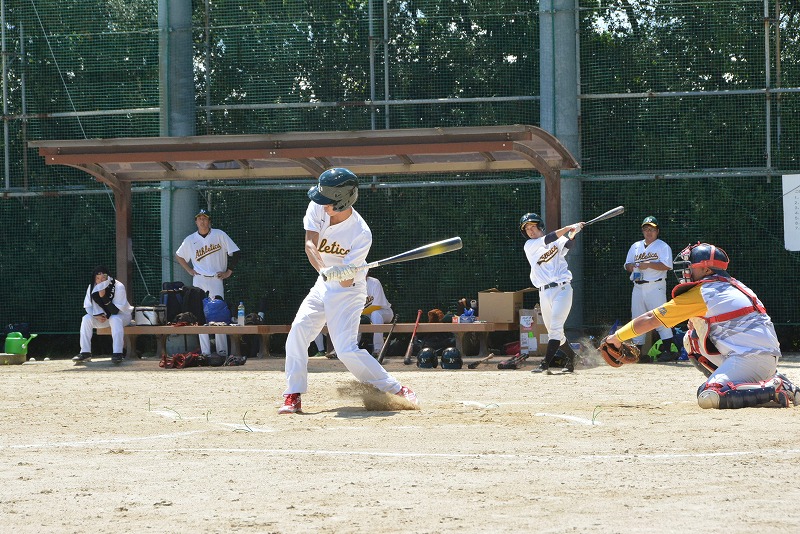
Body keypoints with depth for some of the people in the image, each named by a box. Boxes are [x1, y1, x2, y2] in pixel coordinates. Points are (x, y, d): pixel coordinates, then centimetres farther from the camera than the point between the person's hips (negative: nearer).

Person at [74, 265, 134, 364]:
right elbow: (88, 307, -3)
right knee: (86, 318, -20)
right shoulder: (92, 288, -7)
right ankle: (85, 353, -19)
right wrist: (97, 315, -23)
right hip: (103, 317, 5)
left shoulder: (118, 287, -22)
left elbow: (116, 311, -27)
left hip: (122, 315, -5)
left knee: (115, 319, -39)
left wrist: (104, 297, -37)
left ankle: (117, 353, -42)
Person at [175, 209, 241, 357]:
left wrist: (228, 272, 0)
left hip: (216, 279, -2)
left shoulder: (219, 235, 2)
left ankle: (222, 351, -4)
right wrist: (189, 270, 12)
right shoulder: (190, 240, 9)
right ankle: (205, 353, -1)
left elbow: (235, 253, 3)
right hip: (198, 281, 2)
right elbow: (178, 256, 24)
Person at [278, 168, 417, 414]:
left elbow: (347, 282, -25)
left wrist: (343, 274, -48)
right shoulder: (318, 208, -12)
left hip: (349, 291, -6)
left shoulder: (361, 234, -27)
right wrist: (325, 271, -40)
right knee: (298, 329, -10)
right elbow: (310, 244, -23)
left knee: (346, 350, -15)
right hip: (324, 283, 6)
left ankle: (397, 391, -4)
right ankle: (293, 396, -4)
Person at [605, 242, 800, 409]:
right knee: (691, 339, 20)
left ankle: (775, 388, -16)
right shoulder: (731, 285, 20)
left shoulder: (700, 294, -4)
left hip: (754, 358, -9)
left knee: (708, 398, -21)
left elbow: (650, 319, 2)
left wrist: (617, 337, 12)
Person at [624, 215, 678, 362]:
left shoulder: (662, 246, 1)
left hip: (655, 286, -6)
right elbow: (627, 265, 19)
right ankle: (638, 350, 9)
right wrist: (631, 266, -4)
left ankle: (668, 349, -12)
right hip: (638, 287, 6)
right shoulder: (635, 247, 19)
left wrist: (648, 264, -18)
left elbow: (667, 265, -11)